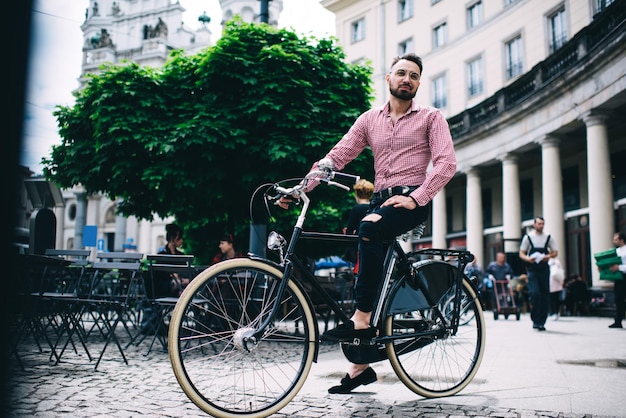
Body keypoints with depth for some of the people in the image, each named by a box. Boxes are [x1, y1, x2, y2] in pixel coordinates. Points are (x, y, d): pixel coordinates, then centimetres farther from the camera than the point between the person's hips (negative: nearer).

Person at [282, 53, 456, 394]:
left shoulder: (431, 117, 4)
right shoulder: (370, 119, 13)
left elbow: (446, 162, -7)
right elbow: (337, 155, 6)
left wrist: (416, 198, -21)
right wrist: (301, 187, -7)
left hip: (412, 201, -4)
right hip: (380, 199, 4)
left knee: (370, 227, -35)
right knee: (368, 273, -1)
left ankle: (362, 318, -29)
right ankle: (361, 365, 10)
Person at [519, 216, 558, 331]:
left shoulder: (548, 238, 11)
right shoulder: (528, 237, 5)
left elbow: (555, 252, 10)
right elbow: (521, 254, 5)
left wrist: (549, 256, -12)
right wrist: (528, 259, -16)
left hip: (544, 269, 3)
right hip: (532, 269, -3)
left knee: (545, 295, 1)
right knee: (535, 293, -17)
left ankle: (541, 322, 9)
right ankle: (535, 319, -4)